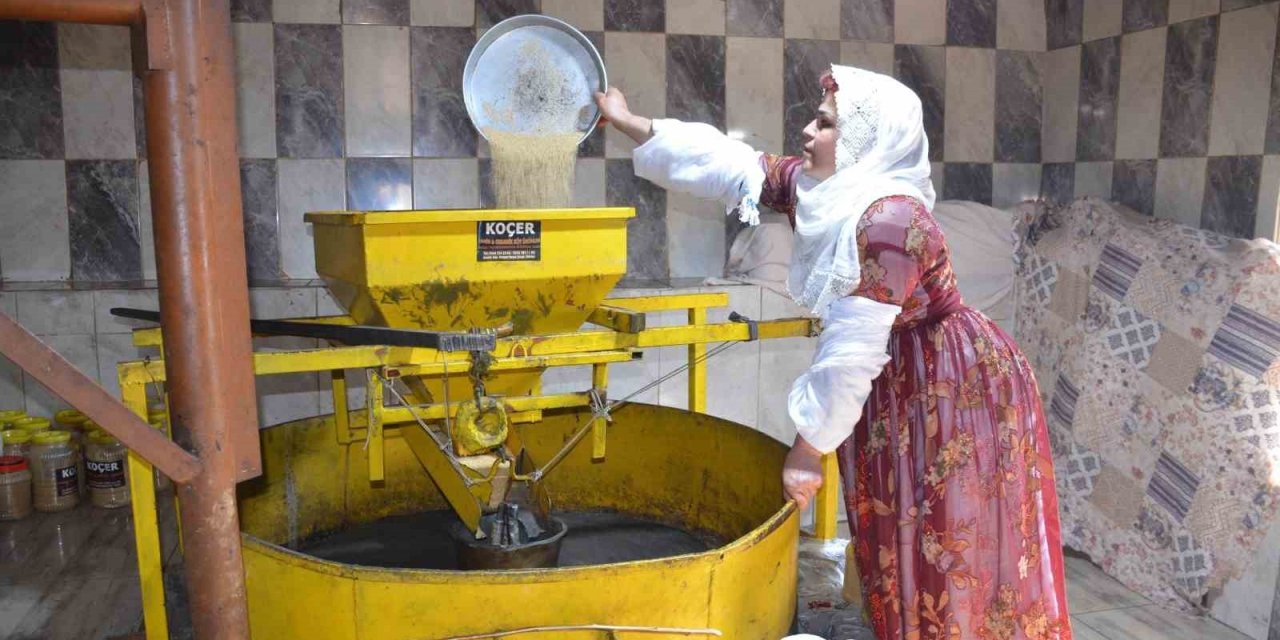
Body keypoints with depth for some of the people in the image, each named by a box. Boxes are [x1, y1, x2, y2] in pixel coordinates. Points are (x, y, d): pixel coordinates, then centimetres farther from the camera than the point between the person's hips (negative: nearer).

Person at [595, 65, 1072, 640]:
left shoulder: (888, 218, -28)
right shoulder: (822, 187, -2)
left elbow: (854, 349, -27)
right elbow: (731, 166, 3)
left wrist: (808, 448, -20)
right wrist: (629, 124, 6)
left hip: (958, 392, -8)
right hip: (896, 391, 9)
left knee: (950, 555, 5)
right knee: (898, 543, 19)